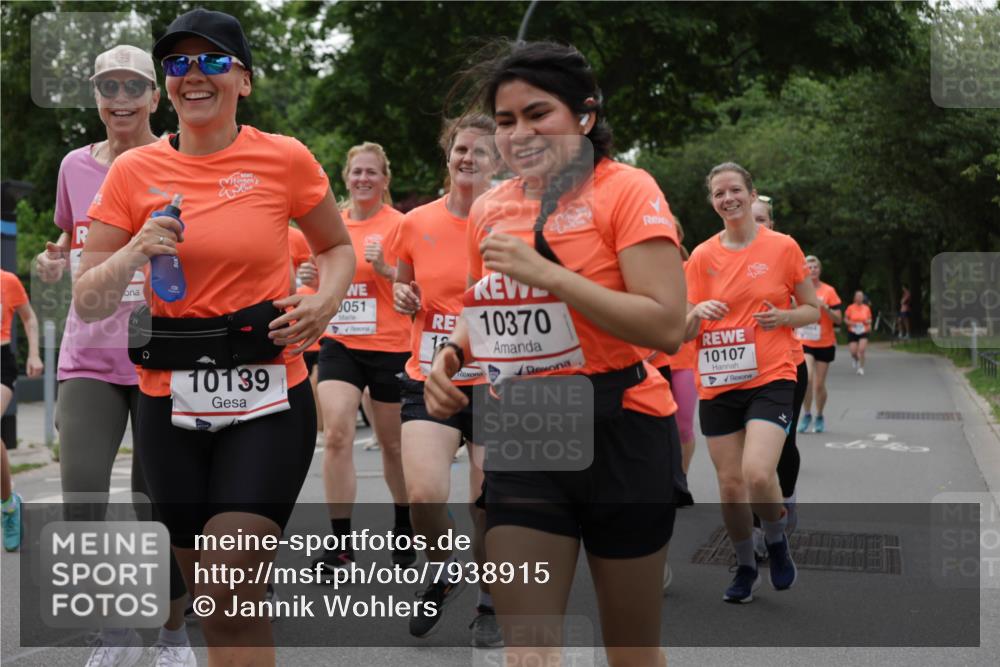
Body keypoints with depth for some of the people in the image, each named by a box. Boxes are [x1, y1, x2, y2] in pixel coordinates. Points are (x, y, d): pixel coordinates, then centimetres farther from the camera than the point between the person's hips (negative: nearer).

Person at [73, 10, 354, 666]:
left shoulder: (285, 158, -3)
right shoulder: (133, 172, 1)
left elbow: (338, 248, 14)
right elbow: (87, 304, 3)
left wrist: (324, 301, -6)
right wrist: (135, 253, -16)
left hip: (267, 401, -3)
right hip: (170, 404, 3)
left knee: (230, 593, -15)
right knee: (213, 597, 14)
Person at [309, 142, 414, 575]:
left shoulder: (399, 225, -5)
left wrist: (384, 269, -22)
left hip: (389, 347, -3)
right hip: (339, 344, 3)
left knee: (392, 442, 10)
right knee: (336, 434, -13)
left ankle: (404, 526, 34)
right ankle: (340, 543, -9)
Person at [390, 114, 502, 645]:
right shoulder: (417, 223, 3)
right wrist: (402, 296, -2)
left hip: (495, 382, -1)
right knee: (424, 494, -14)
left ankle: (489, 603, 27)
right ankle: (442, 575, 18)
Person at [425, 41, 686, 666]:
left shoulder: (626, 188, -9)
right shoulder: (490, 207, 7)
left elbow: (667, 326, -19)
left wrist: (546, 273, -24)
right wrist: (452, 356, 1)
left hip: (621, 433, -4)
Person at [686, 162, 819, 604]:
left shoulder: (783, 247, 0)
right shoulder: (701, 257, 4)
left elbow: (812, 309, 9)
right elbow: (686, 331, 5)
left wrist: (784, 316, -12)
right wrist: (698, 313, -17)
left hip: (770, 378, -3)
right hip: (717, 383, 3)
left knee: (758, 474, -21)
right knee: (730, 485, 6)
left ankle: (777, 541, 11)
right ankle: (745, 568, 28)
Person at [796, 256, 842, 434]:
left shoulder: (829, 291, -4)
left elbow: (838, 319, -6)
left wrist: (825, 307, -20)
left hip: (825, 344, 0)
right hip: (804, 343, 0)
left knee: (819, 384, 4)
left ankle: (819, 417, 26)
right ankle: (807, 414, -1)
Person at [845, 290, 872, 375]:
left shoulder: (866, 308, 2)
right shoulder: (850, 308, -2)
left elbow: (869, 319, 14)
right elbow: (845, 319, 5)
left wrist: (868, 322, -9)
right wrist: (850, 323, -14)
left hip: (863, 332, 0)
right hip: (852, 332, 0)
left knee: (861, 350, -16)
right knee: (853, 352, -6)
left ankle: (861, 368, -3)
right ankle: (855, 359, 32)